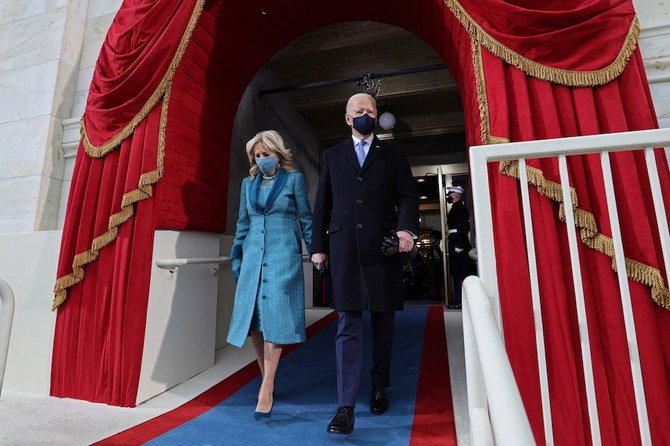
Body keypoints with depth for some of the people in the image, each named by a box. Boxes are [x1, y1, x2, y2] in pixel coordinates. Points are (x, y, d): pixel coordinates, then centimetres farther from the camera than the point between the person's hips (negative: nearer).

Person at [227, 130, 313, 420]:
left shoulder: (294, 179, 4)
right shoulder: (248, 183, 15)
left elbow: (305, 218, 4)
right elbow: (243, 224, 17)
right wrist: (236, 257, 13)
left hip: (284, 255, -4)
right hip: (254, 255, 5)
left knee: (274, 316, -9)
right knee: (253, 319, 3)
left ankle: (266, 391, -2)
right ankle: (267, 379, 21)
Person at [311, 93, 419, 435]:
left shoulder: (392, 155, 13)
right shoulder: (332, 156, 15)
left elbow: (408, 195, 4)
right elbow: (322, 204, 11)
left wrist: (407, 227, -16)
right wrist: (318, 246, 5)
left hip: (384, 247, 1)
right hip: (344, 249, 0)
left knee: (383, 323, 12)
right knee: (348, 327, -1)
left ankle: (379, 389, 31)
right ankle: (346, 407, 5)